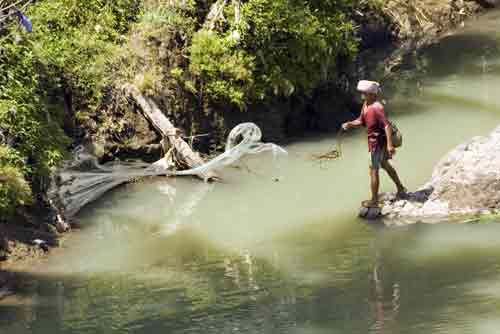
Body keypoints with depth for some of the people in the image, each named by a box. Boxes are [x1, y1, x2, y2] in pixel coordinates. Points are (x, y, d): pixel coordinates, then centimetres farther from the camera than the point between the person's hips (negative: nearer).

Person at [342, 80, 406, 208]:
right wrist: (349, 124, -7)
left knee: (373, 170, 1)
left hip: (378, 142, -10)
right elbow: (361, 121, 12)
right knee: (385, 165, 26)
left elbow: (387, 126, -33)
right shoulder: (366, 105, 3)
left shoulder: (376, 108, -27)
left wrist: (389, 145, -38)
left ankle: (374, 201, 11)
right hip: (375, 140, 10)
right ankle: (400, 189, 41)